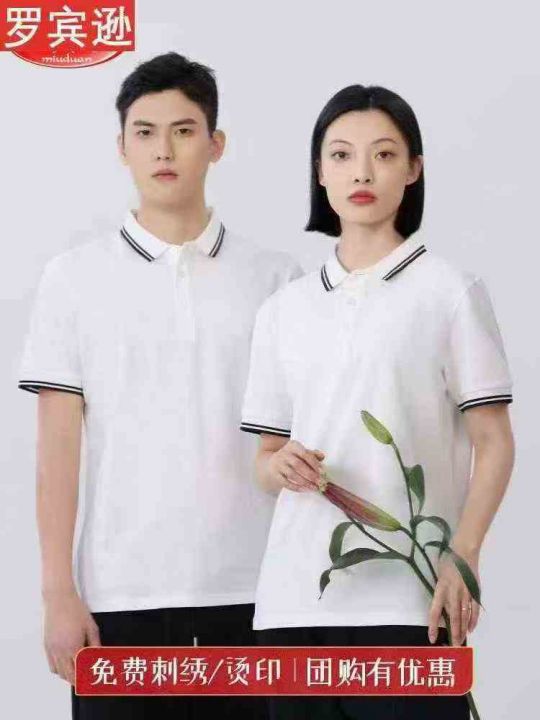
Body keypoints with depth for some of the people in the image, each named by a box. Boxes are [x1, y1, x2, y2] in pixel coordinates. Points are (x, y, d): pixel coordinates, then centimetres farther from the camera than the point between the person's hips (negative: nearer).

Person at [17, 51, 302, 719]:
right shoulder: (74, 276, 3)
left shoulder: (275, 277, 6)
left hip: (250, 593, 1)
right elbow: (57, 445, 1)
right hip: (120, 595, -1)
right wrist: (59, 592, -5)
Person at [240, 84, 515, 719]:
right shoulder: (283, 309, 13)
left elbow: (493, 445, 0)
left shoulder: (451, 291, 2)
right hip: (294, 596, 4)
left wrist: (463, 556, -13)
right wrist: (280, 467, -7)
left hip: (408, 599, -3)